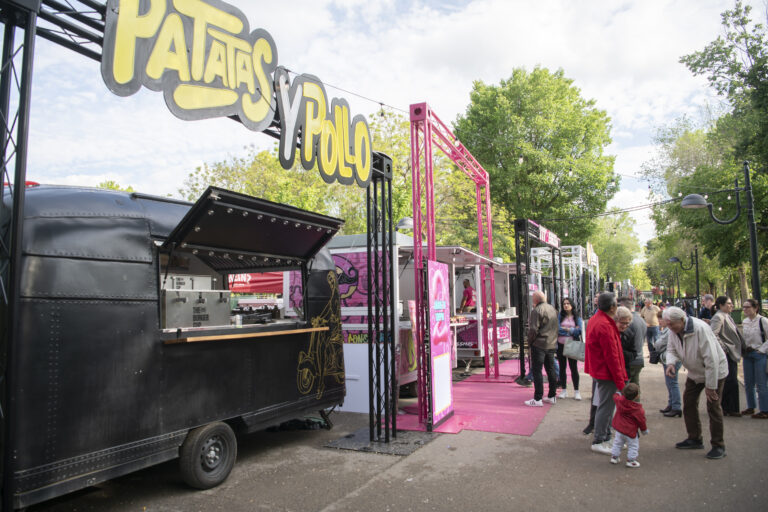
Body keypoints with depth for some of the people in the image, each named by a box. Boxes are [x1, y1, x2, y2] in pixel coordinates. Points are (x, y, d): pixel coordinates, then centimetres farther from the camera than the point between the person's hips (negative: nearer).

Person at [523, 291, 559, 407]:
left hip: (539, 345, -8)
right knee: (551, 370, 14)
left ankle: (537, 399, -4)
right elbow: (556, 328, 16)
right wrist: (553, 340, 18)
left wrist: (530, 342, -4)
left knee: (537, 371, -4)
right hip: (552, 345, 8)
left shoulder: (537, 310, -13)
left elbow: (533, 329, -17)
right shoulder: (553, 309, 13)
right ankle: (552, 396, 21)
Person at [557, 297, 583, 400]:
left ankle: (576, 391, 11)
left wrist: (566, 329, -9)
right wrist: (572, 330, -10)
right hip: (561, 345, 2)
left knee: (573, 368, 1)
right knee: (562, 368, 7)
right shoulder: (560, 316, 5)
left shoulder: (577, 317, 5)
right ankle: (564, 390, 18)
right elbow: (557, 329, -8)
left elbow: (579, 331, -6)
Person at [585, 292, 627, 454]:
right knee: (606, 406, -2)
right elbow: (611, 355, -22)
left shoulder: (595, 320, 10)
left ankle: (606, 437, 29)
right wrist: (620, 380, -16)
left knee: (606, 405, 18)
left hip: (599, 370, 10)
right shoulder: (605, 325, -23)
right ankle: (598, 441, 7)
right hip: (607, 373, -10)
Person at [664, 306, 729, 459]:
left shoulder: (700, 329, -32)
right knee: (689, 403, 8)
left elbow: (712, 359, -30)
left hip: (715, 372, -7)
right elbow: (671, 349, 1)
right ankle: (694, 439, 23)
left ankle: (718, 446, 9)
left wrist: (710, 386, -25)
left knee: (713, 407, -5)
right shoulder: (673, 331, -11)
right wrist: (671, 362, -24)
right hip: (694, 372, 7)